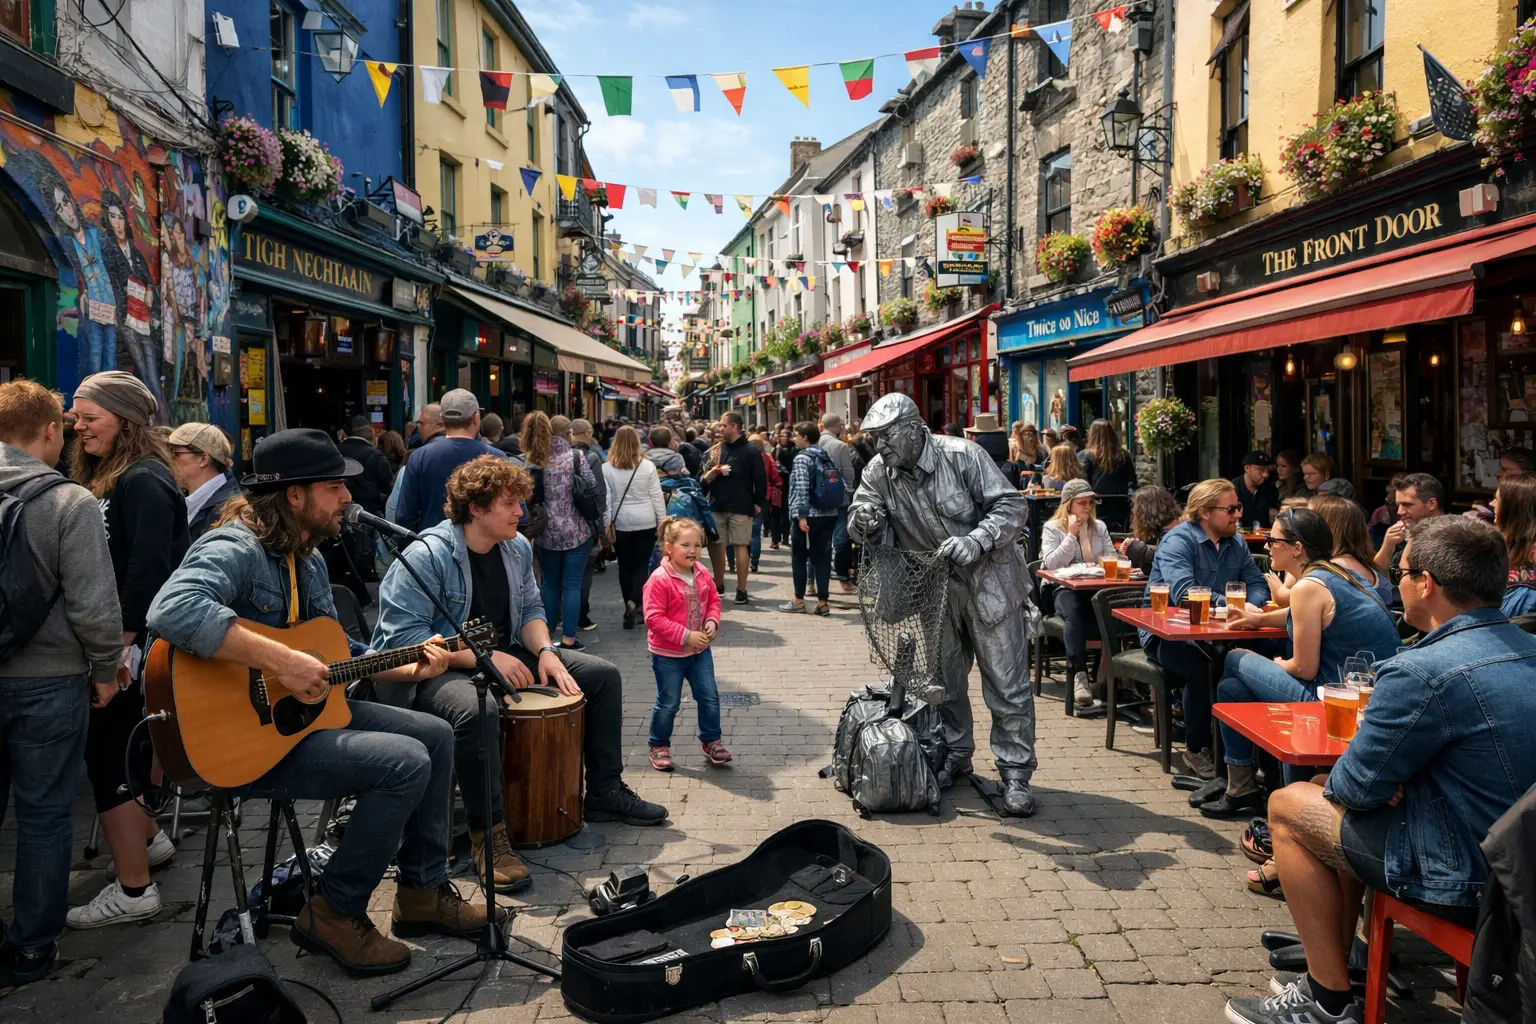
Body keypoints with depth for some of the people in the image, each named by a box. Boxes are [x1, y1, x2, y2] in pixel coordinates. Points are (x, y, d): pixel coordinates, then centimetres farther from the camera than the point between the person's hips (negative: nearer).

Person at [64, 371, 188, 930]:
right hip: (115, 639, 10)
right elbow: (103, 564, 16)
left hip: (132, 647, -10)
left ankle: (133, 889, 5)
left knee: (107, 753, -4)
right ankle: (150, 838, 38)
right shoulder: (105, 478, 14)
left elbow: (146, 575, -22)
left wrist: (116, 650, -22)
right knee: (123, 744, 19)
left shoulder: (143, 482, -16)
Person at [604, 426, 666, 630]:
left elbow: (605, 499, -4)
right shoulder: (648, 466, -4)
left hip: (621, 523, 0)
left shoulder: (607, 468, -4)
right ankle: (635, 602, -15)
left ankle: (630, 607, 14)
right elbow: (657, 496, -2)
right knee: (641, 565, 6)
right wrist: (663, 521, 5)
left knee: (625, 567, 11)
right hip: (646, 522, 0)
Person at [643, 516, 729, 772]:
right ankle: (659, 746, 26)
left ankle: (711, 741, 28)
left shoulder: (703, 575, -1)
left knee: (709, 697, 10)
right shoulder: (659, 580, -21)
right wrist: (686, 636, -24)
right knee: (668, 703, 7)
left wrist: (712, 622, -9)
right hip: (668, 654, -5)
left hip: (699, 650, 6)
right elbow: (654, 618, -23)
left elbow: (713, 601, 12)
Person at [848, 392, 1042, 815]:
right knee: (944, 680, 17)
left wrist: (975, 542, -34)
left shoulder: (962, 455, -20)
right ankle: (955, 755, 36)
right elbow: (861, 529, -3)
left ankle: (1015, 772, 12)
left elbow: (1011, 505, -19)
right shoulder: (879, 471, -7)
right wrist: (862, 521, -28)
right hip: (936, 589, 5)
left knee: (1007, 684, 0)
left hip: (989, 583, -5)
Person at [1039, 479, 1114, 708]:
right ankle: (1079, 675, -44)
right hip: (1064, 588, -3)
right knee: (1074, 612, -39)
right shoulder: (1052, 528, 5)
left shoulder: (1100, 527, 19)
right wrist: (1071, 535, -11)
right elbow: (1051, 564, -8)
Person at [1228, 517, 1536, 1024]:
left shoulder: (1423, 672, -26)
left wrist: (1331, 782, 7)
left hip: (1467, 881, -8)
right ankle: (1333, 962, 30)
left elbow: (1358, 786, -16)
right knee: (1338, 797, 23)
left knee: (1288, 805, 8)